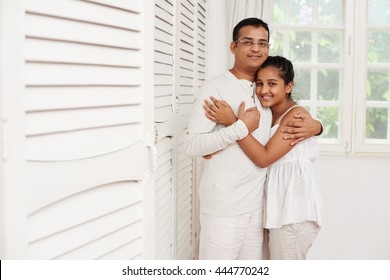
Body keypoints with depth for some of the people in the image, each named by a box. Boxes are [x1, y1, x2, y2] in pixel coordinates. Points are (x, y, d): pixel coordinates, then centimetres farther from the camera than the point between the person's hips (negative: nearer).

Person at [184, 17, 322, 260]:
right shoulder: (215, 88, -9)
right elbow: (192, 146, -17)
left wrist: (315, 125, -1)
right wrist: (242, 127, -21)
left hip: (257, 203, 7)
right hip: (223, 205, -6)